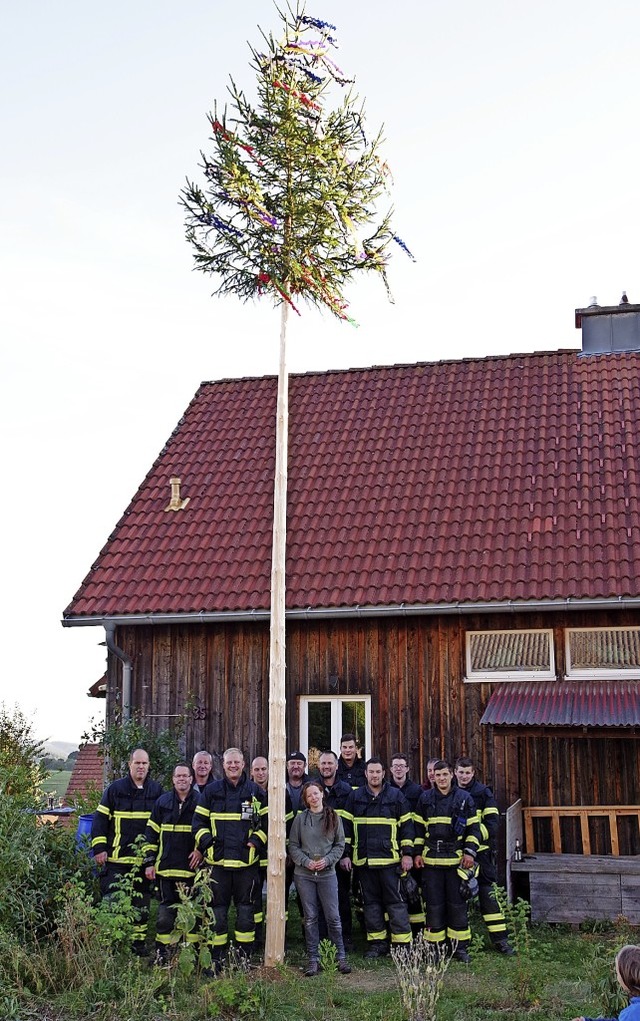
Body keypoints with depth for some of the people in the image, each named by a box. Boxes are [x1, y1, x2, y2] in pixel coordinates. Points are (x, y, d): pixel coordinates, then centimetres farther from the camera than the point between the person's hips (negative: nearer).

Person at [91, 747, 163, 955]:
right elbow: (100, 819, 1)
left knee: (142, 905, 10)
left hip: (144, 860, 3)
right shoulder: (115, 789, -1)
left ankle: (138, 944, 21)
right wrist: (99, 848, -6)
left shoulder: (156, 790, 7)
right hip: (117, 858, -3)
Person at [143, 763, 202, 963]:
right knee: (166, 910, 5)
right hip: (166, 867, 1)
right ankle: (161, 952, 13)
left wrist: (202, 850, -6)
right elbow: (151, 833, 9)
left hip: (191, 867, -1)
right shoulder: (162, 802, 7)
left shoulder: (200, 802, 1)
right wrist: (149, 861, 5)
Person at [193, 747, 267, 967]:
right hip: (218, 860, 0)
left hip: (247, 860, 0)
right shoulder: (211, 791, 6)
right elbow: (199, 821, 9)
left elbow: (267, 822, 8)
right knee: (218, 910, 4)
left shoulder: (255, 791, 5)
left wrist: (256, 842, -5)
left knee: (245, 908, 4)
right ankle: (216, 958, 13)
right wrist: (207, 843, -4)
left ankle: (244, 956, 14)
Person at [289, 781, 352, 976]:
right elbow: (293, 845, 3)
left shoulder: (334, 818, 3)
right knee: (310, 917, 5)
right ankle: (313, 959, 12)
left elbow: (340, 845, 5)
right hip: (304, 874, 0)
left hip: (327, 873, 0)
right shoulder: (300, 818, 2)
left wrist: (327, 860, -9)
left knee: (333, 916, 0)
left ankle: (341, 956, 10)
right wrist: (306, 861, -10)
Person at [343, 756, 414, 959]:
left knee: (394, 900, -2)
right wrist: (345, 854, 4)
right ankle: (377, 943, 17)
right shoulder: (355, 797, 7)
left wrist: (407, 853, -1)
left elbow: (406, 825, 4)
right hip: (363, 859, 3)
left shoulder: (396, 796, 3)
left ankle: (402, 943, 4)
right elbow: (347, 826, 9)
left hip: (389, 858, -3)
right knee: (370, 901, 8)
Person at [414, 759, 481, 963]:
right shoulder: (425, 798, 7)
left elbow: (473, 828, 6)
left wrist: (470, 851, -3)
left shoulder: (464, 799, 2)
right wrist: (418, 852, 8)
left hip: (456, 859, -1)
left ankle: (460, 947, 11)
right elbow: (418, 828, 13)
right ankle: (435, 946, 12)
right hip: (431, 860, 1)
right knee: (434, 905, 3)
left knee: (457, 904, 2)